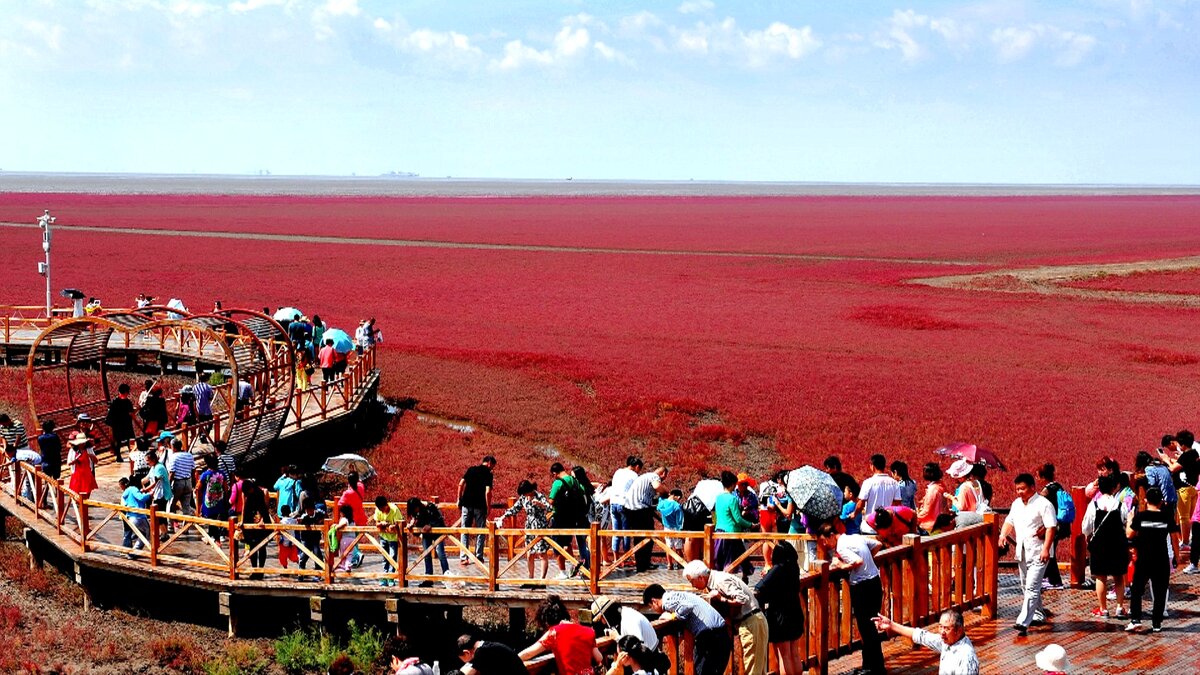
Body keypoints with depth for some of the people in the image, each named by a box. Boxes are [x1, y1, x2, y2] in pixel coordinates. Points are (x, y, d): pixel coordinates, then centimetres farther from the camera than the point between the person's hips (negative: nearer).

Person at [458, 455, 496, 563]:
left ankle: (463, 557, 4)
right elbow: (487, 492, -14)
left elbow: (461, 484, 3)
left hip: (466, 504, 4)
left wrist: (459, 499, 11)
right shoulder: (488, 474, -5)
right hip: (480, 506, -4)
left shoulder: (471, 469, 9)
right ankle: (478, 557, 9)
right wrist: (488, 507, -5)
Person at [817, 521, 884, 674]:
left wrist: (842, 565, -15)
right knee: (870, 627, 15)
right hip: (875, 581, 9)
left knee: (866, 628, 0)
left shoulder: (841, 547, -16)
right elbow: (877, 545, 18)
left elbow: (858, 561, -29)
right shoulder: (856, 537, 9)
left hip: (862, 587, -9)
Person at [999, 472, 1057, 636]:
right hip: (1022, 552, 9)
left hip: (1038, 553, -9)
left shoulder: (1043, 504, -11)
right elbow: (1009, 521, 22)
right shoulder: (1016, 504, 14)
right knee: (1027, 586, 18)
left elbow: (1051, 527, -16)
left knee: (1032, 587, -14)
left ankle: (1023, 622, -21)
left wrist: (1046, 549, -24)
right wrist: (1003, 534, 0)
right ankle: (1038, 615, 35)